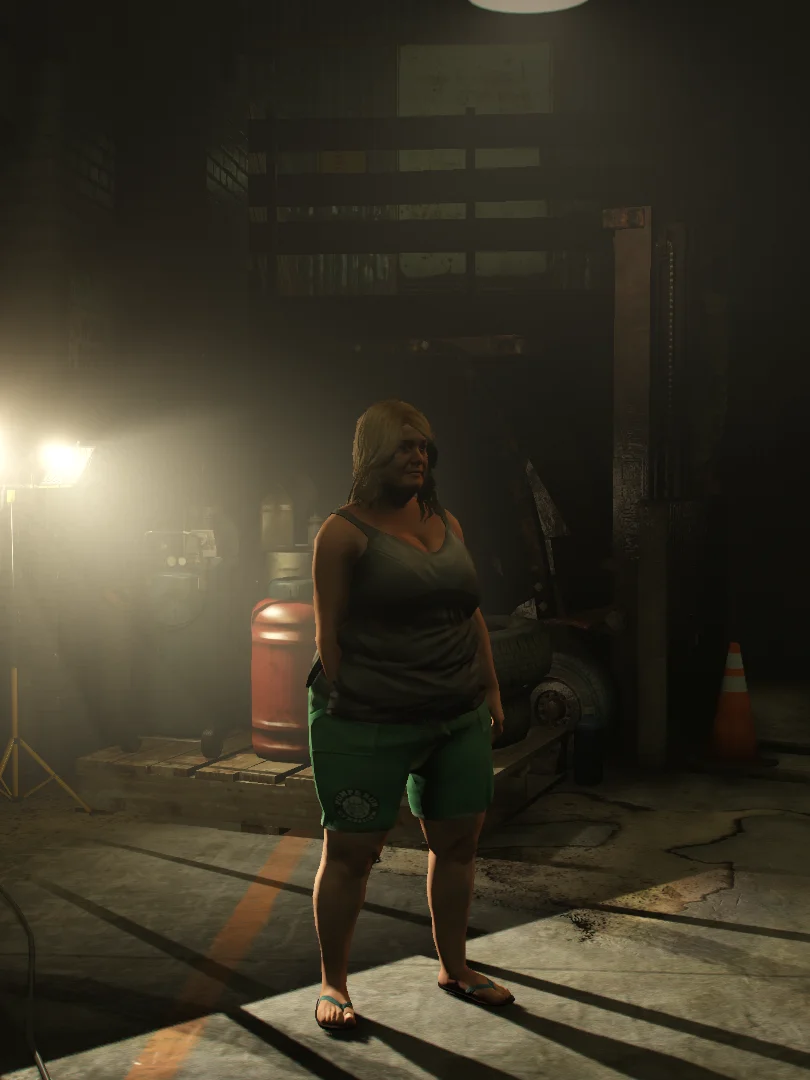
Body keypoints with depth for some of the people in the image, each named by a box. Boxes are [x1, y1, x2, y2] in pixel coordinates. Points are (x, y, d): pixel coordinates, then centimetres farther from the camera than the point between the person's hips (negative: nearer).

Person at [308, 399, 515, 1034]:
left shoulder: (448, 524, 12)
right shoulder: (345, 533, -7)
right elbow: (329, 631, -8)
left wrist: (491, 690, 15)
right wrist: (343, 711, -12)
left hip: (459, 719, 6)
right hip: (370, 723, -6)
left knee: (458, 840, 13)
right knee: (351, 851, 3)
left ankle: (454, 967, 31)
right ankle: (333, 984, 21)